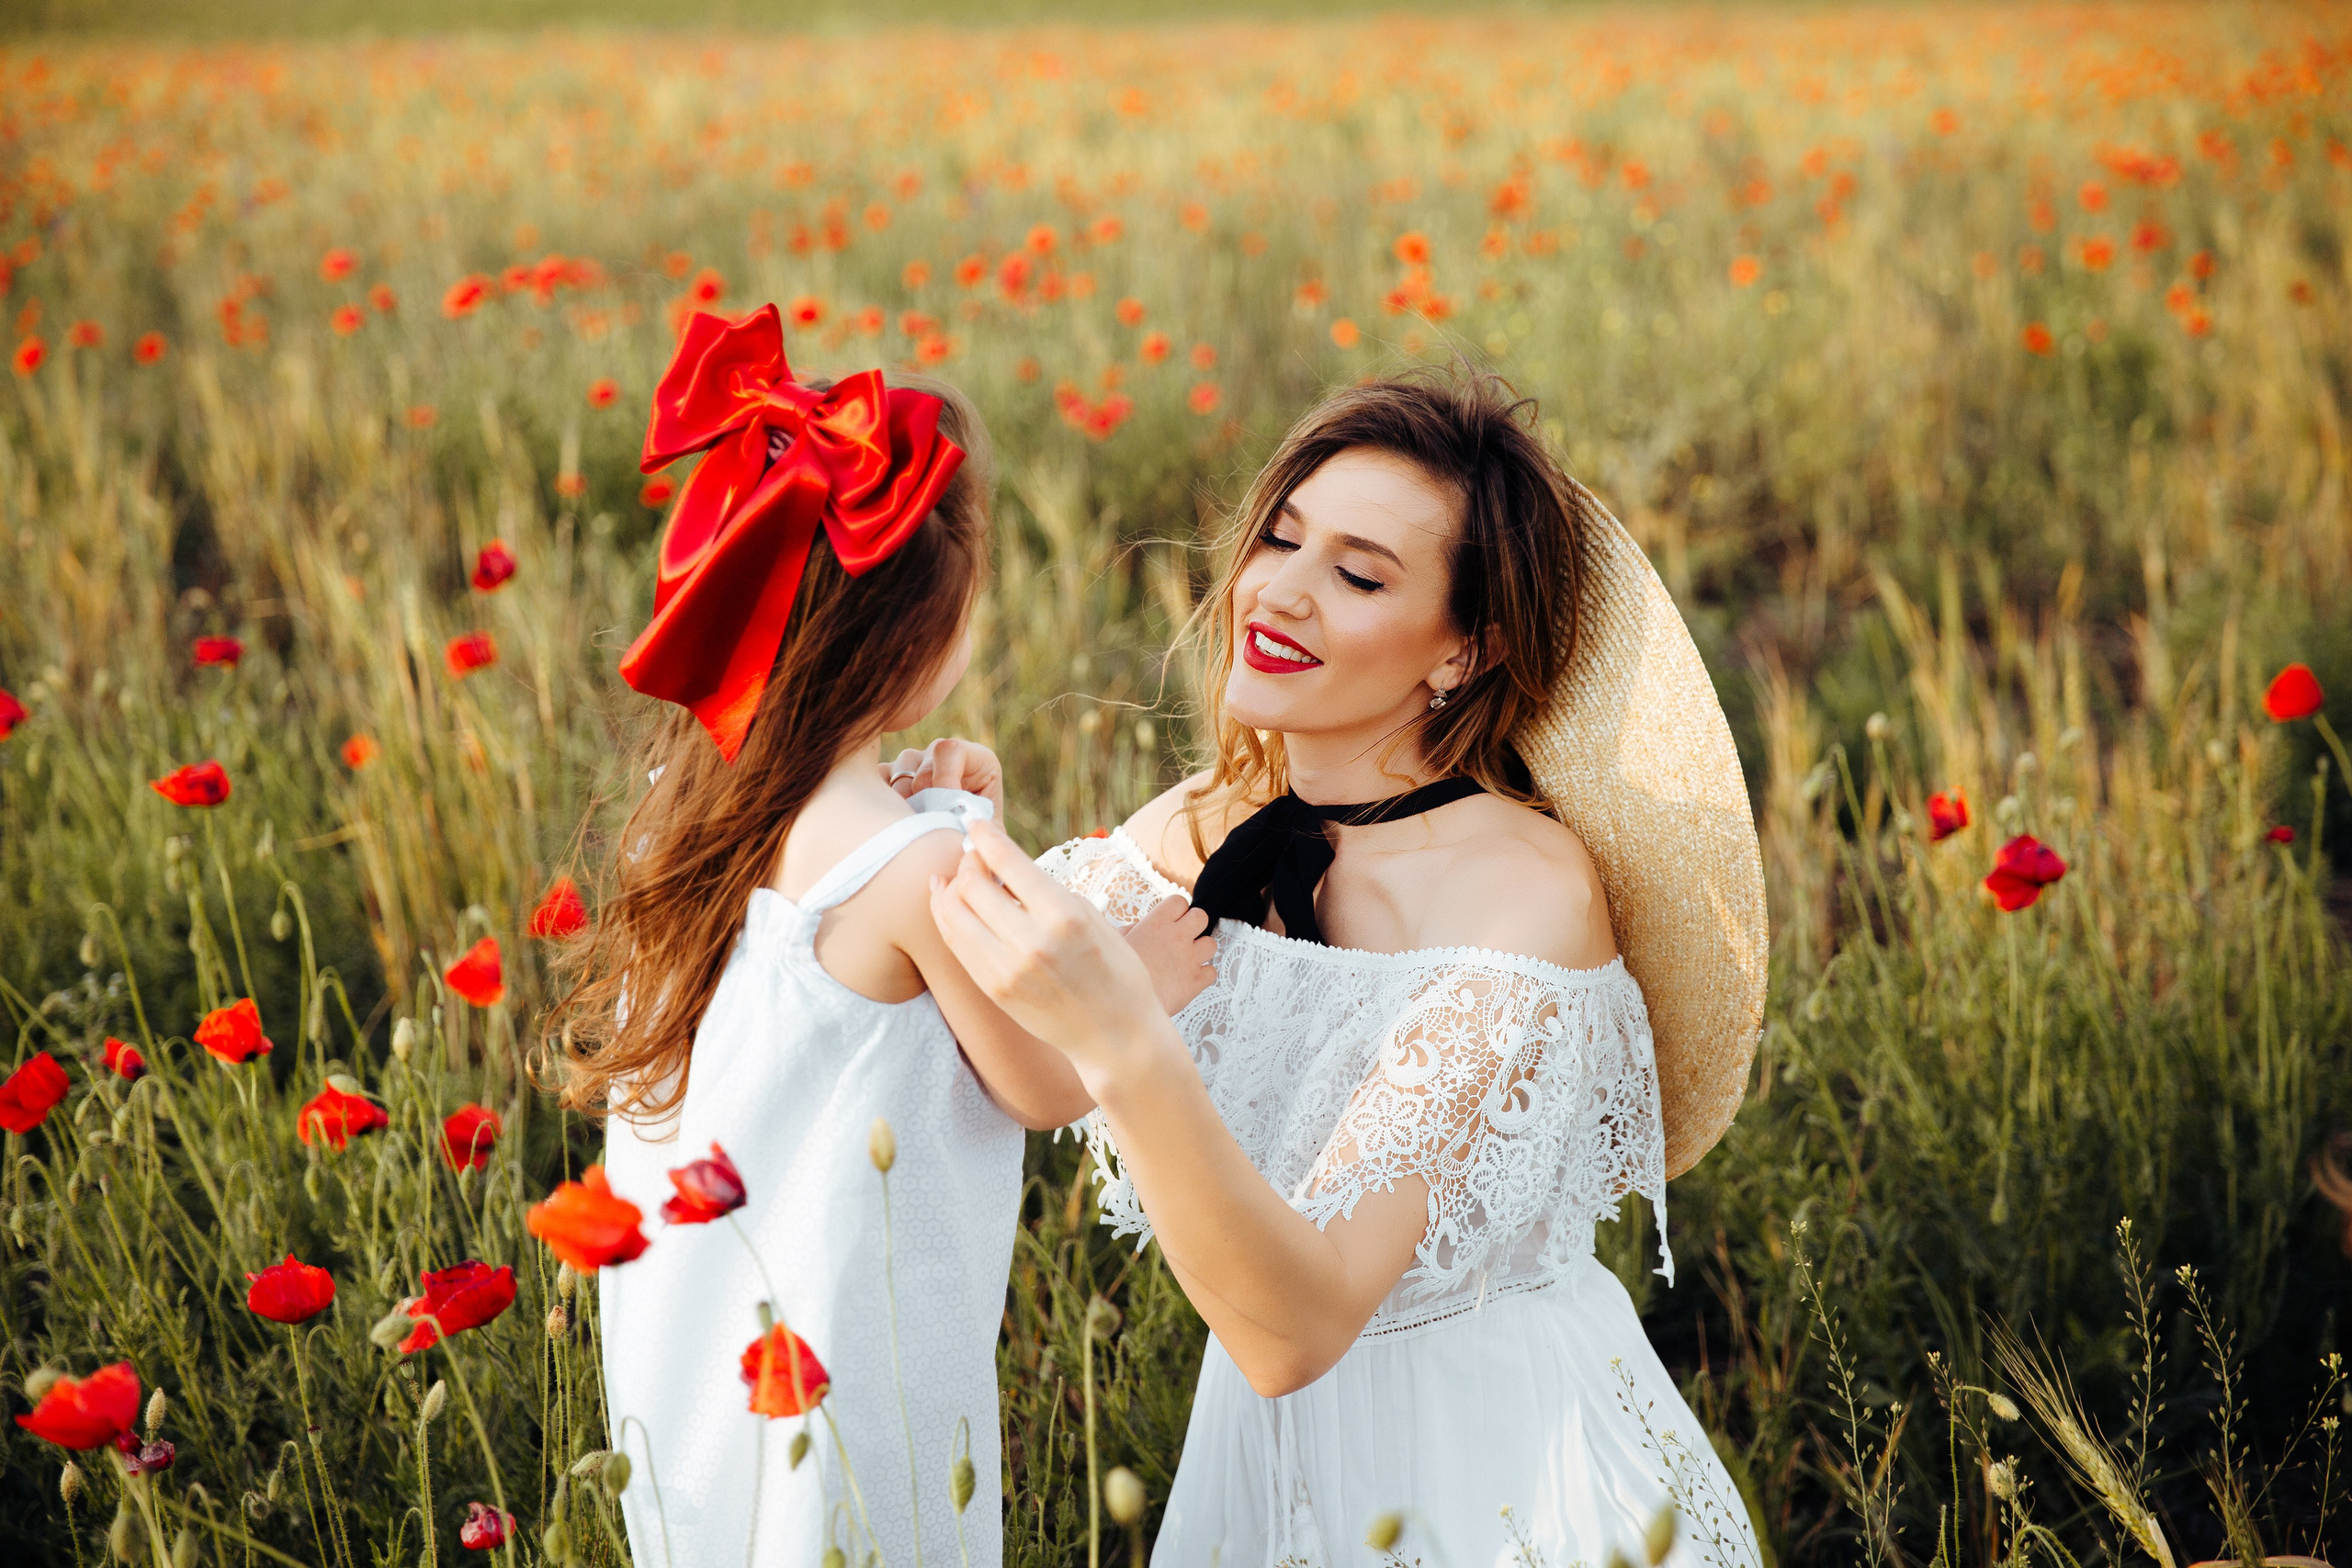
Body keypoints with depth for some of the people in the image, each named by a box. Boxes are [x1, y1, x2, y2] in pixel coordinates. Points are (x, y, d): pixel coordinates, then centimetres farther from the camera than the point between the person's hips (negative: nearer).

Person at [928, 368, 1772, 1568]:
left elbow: (1293, 1325, -31)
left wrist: (1121, 1042, -43)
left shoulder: (1530, 892, -24)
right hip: (1270, 1456, 6)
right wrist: (946, 836, -17)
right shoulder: (1199, 832, -6)